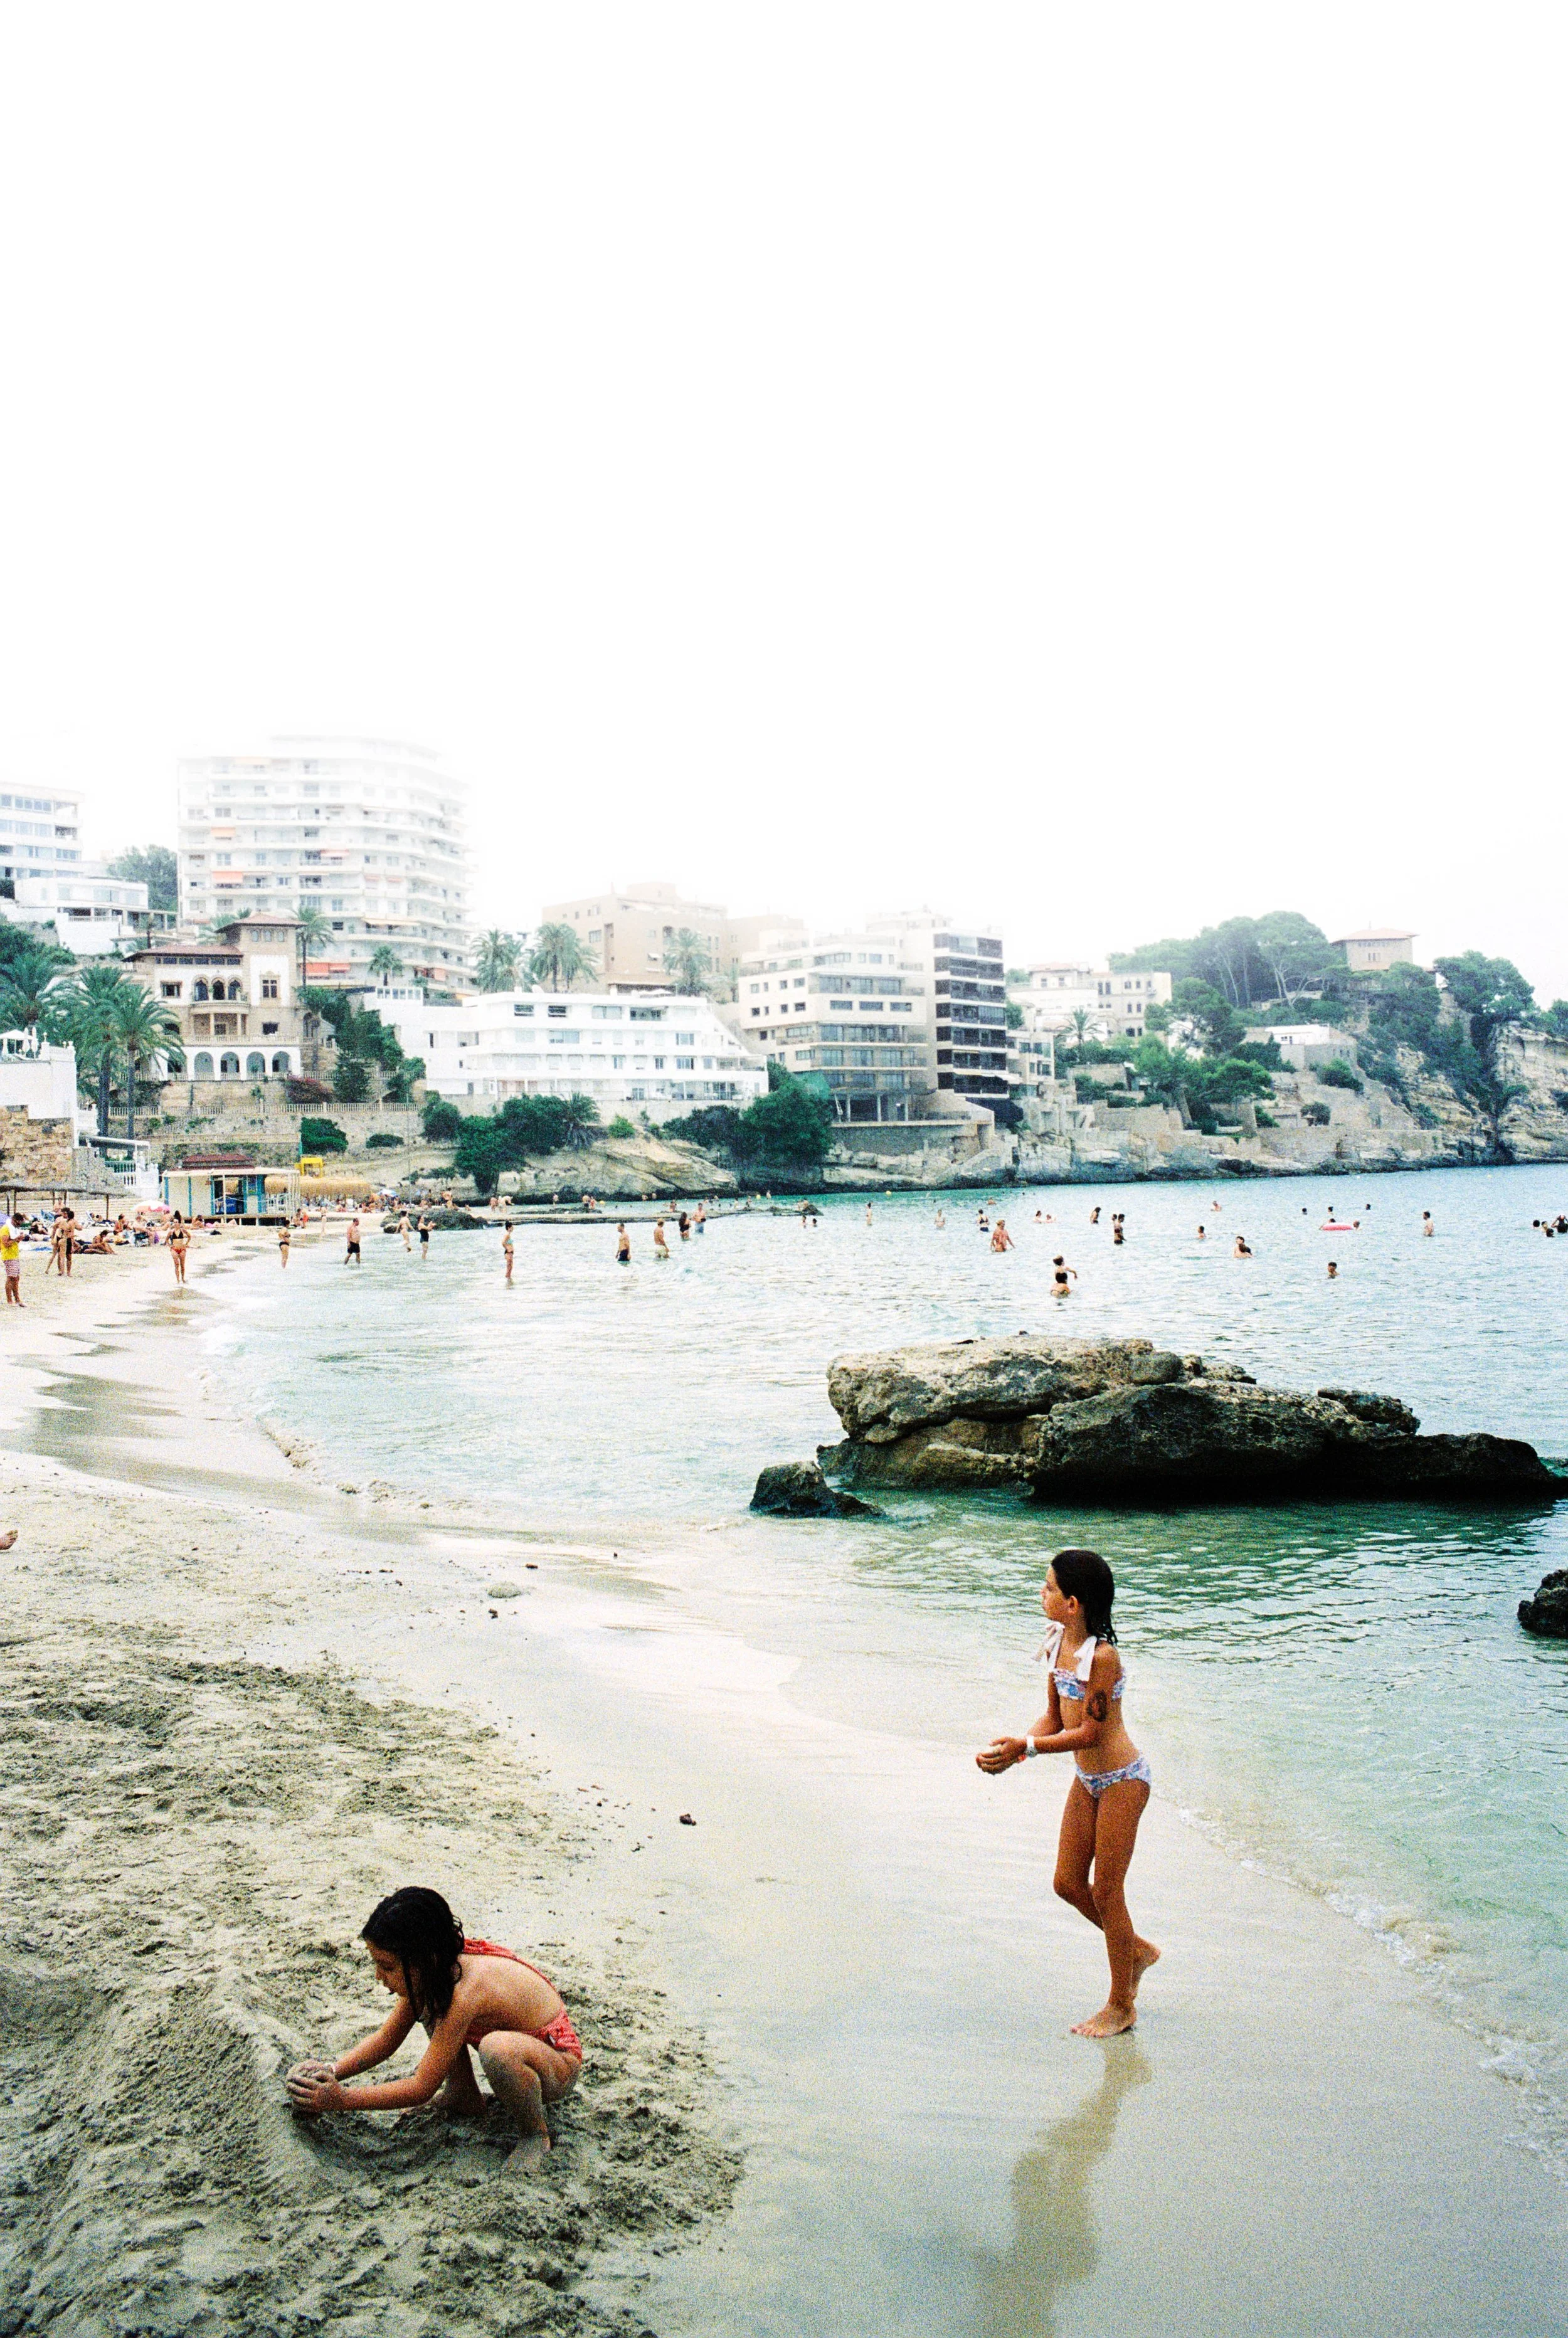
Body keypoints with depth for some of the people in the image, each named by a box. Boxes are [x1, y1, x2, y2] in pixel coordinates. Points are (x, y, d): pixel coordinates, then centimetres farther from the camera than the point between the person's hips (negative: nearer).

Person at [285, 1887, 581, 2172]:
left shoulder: (466, 1992, -34)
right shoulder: (438, 1967, -9)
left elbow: (422, 2088, -27)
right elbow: (386, 2040, 4)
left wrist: (339, 2099, -24)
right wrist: (330, 2072, -12)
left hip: (561, 2065, -8)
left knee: (498, 2049, -40)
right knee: (431, 2004, 4)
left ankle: (535, 2133, -11)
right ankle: (464, 2097, 16)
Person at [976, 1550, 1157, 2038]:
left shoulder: (1101, 1656, -26)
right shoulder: (1057, 1645, -1)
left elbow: (1090, 1733, -24)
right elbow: (1054, 1718, 5)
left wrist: (1026, 1747, -27)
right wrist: (1016, 1746, -11)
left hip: (1121, 1779, -8)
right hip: (1087, 1778, 8)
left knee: (1105, 1890, 1)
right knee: (1068, 1884, 12)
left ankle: (1121, 2006, 19)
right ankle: (1137, 1951, 35)